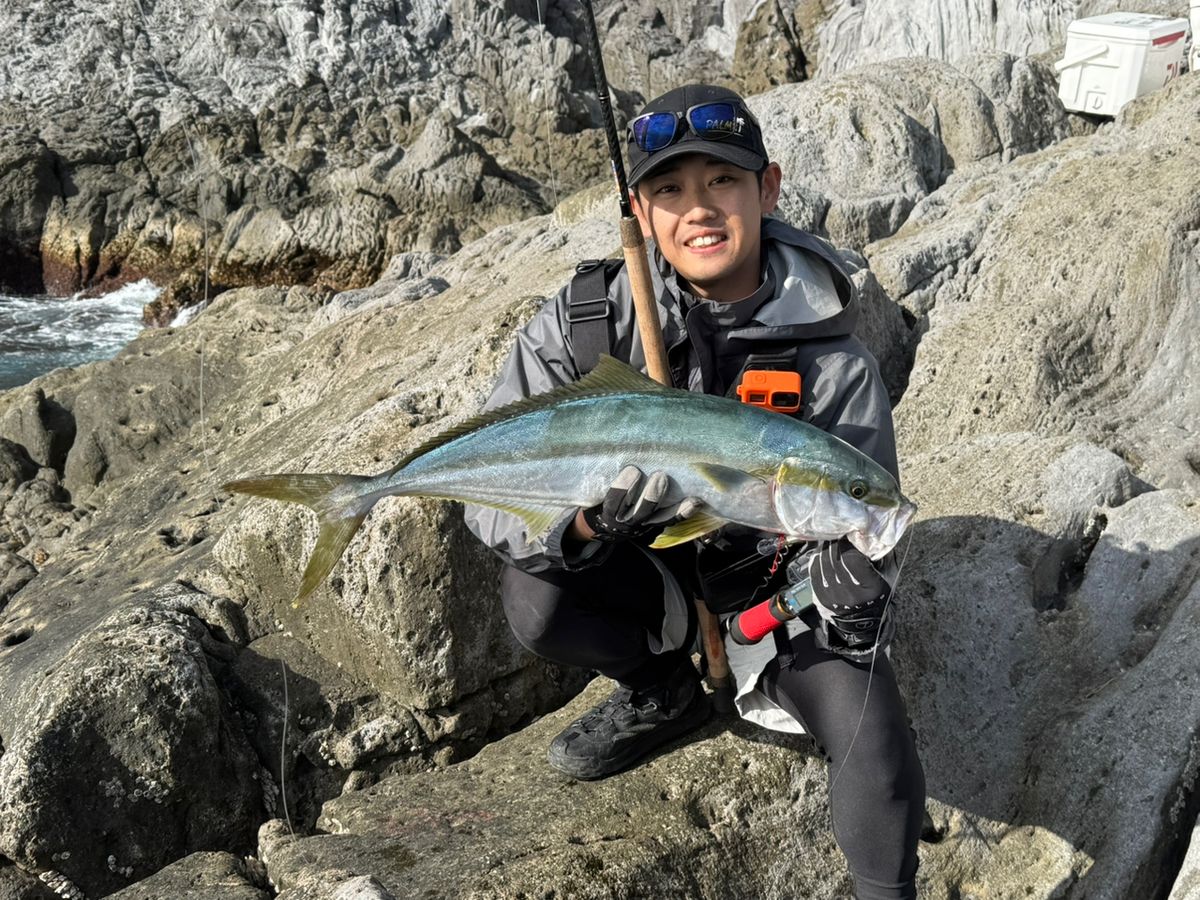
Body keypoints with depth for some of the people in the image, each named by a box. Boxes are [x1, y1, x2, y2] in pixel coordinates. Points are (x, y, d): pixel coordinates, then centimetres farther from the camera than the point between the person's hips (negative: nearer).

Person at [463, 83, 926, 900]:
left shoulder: (833, 364, -19)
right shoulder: (590, 321, -17)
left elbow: (855, 524, -14)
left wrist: (851, 585, -38)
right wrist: (588, 517, -41)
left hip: (781, 586, -2)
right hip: (658, 569, 2)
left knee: (876, 745, -26)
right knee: (536, 597, -28)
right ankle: (662, 695, 7)